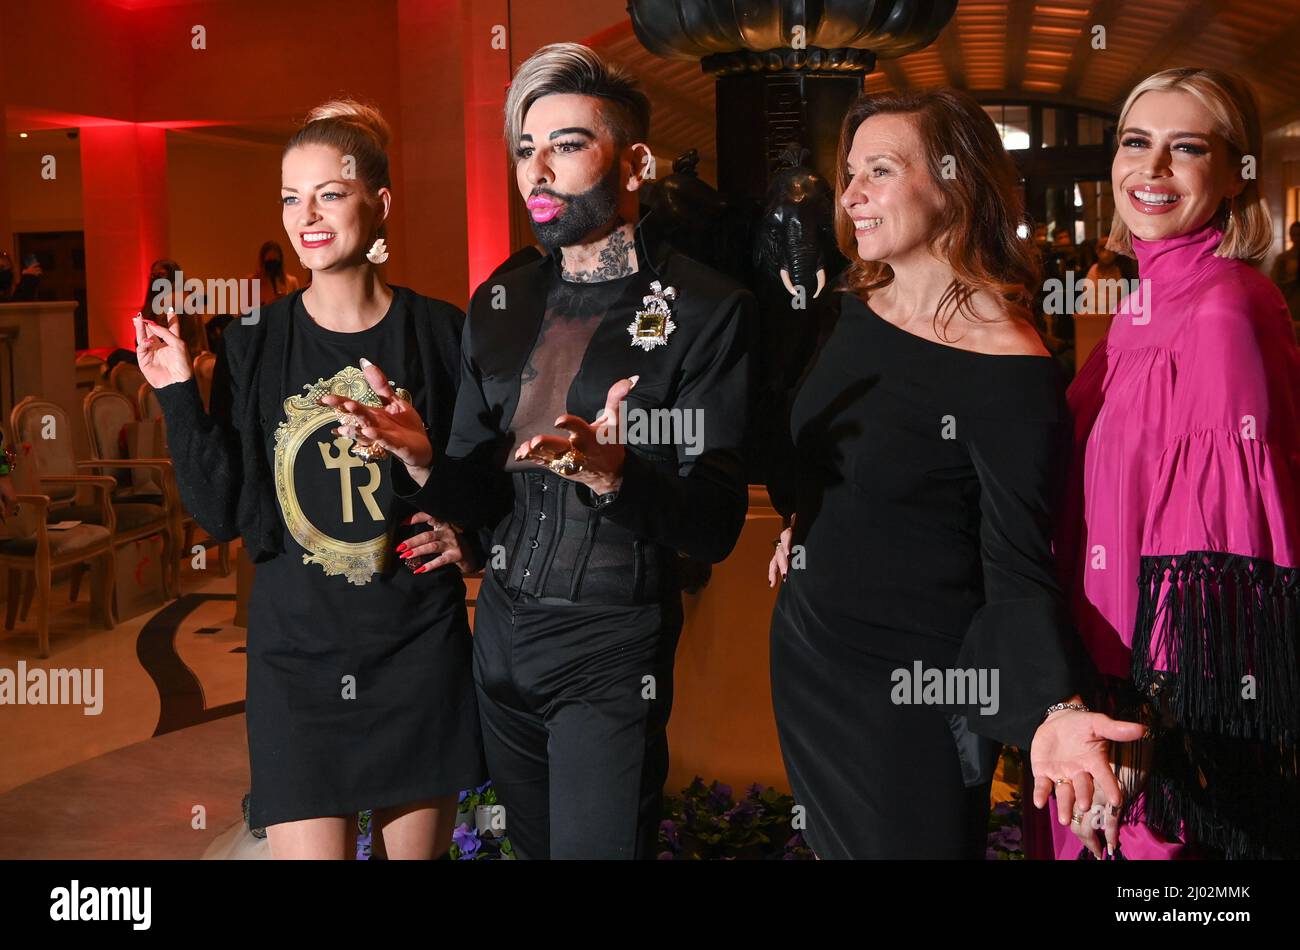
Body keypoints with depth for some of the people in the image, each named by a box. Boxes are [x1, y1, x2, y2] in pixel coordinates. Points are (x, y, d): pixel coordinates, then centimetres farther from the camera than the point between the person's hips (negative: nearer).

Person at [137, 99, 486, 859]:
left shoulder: (441, 333, -3)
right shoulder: (253, 346, -1)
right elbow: (224, 513, -4)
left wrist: (469, 530, -10)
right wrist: (179, 396, -11)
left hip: (420, 648, 0)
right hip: (297, 652, 0)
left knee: (418, 845, 13)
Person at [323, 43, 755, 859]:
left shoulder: (707, 310, -13)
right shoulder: (500, 303, 4)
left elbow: (714, 526, -16)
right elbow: (482, 492, 8)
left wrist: (614, 474, -35)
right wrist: (424, 459, -14)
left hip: (612, 655, -5)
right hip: (503, 635, 6)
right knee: (534, 844, 21)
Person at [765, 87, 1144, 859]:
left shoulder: (1010, 372, -22)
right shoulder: (855, 310, -1)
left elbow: (1018, 570, -21)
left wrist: (1056, 707, -35)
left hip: (914, 687, -7)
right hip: (805, 653, 7)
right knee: (834, 843, 22)